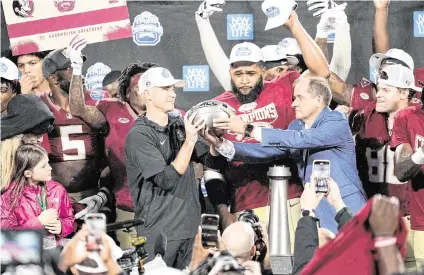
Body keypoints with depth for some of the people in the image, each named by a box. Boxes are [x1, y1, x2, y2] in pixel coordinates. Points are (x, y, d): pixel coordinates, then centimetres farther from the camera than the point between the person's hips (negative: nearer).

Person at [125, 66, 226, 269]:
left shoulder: (179, 125, 8)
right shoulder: (139, 135, -11)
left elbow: (214, 163, 9)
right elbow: (167, 180, -19)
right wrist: (190, 141, -23)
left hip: (187, 225, 6)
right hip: (159, 230, -6)